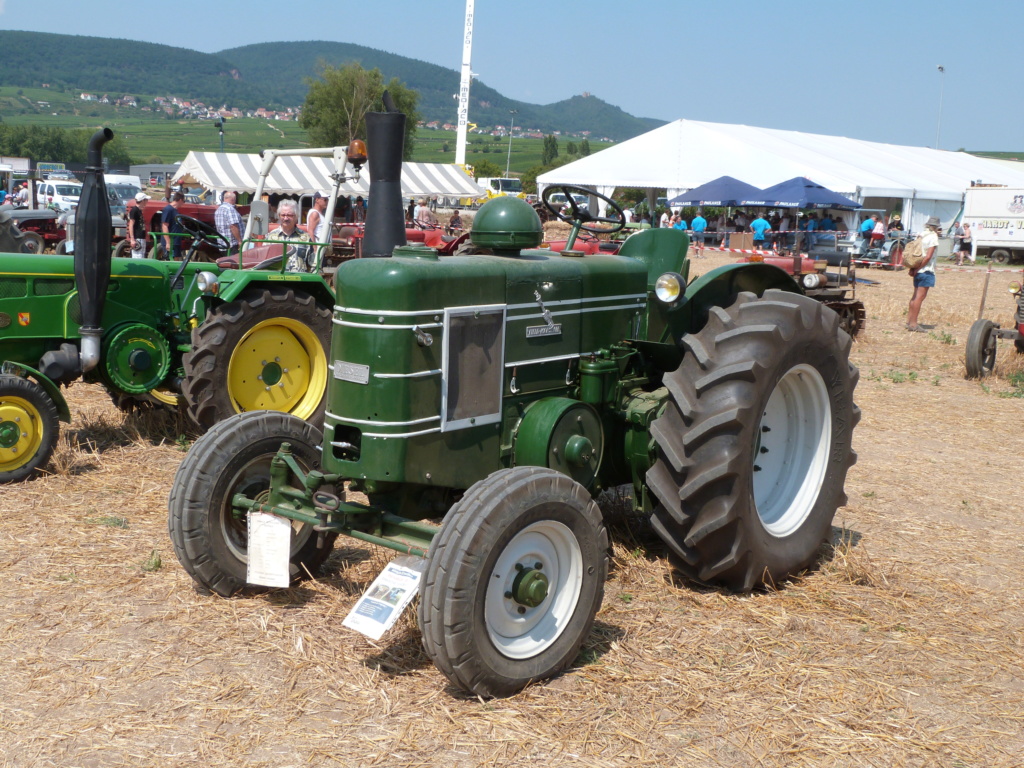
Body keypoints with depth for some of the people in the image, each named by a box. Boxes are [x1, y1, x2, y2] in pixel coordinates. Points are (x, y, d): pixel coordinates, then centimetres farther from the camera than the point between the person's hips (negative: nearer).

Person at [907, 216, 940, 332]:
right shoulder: (933, 237, -11)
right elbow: (928, 256, -18)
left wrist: (913, 269, 10)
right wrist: (917, 269, -13)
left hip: (919, 270, 8)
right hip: (926, 270, -8)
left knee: (915, 296, 16)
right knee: (920, 297, -7)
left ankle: (909, 320, 20)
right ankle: (913, 324, -8)